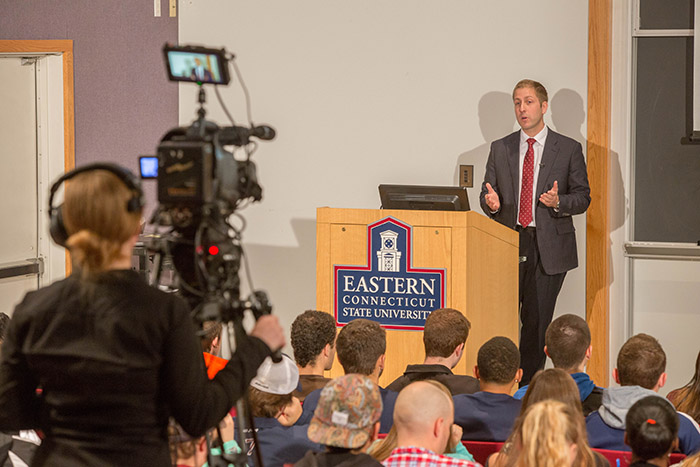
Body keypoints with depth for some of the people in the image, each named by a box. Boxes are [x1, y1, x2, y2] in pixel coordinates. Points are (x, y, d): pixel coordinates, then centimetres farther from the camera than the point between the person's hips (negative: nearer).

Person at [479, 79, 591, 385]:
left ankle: (528, 388, 8)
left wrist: (558, 202, -16)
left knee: (537, 320, 0)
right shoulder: (500, 149, 12)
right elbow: (487, 194, 13)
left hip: (548, 247, -2)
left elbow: (583, 197, 5)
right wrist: (491, 203, -11)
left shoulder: (568, 149, 5)